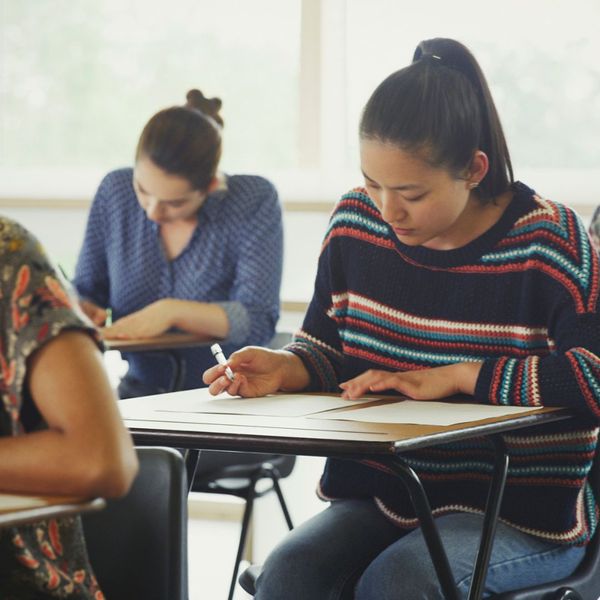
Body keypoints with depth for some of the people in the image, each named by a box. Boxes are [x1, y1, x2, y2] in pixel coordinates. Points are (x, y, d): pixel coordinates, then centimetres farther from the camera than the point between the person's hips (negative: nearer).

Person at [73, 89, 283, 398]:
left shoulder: (255, 202, -9)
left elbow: (258, 322, -17)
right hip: (139, 394, 3)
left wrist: (172, 311, -29)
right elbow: (86, 291, 11)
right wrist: (78, 311, -12)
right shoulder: (115, 191, 1)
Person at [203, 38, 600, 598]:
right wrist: (286, 369, -10)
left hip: (524, 510, -4)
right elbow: (326, 344, 15)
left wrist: (455, 376, -21)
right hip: (380, 493, 4)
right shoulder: (355, 222, 3)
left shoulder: (550, 241, -12)